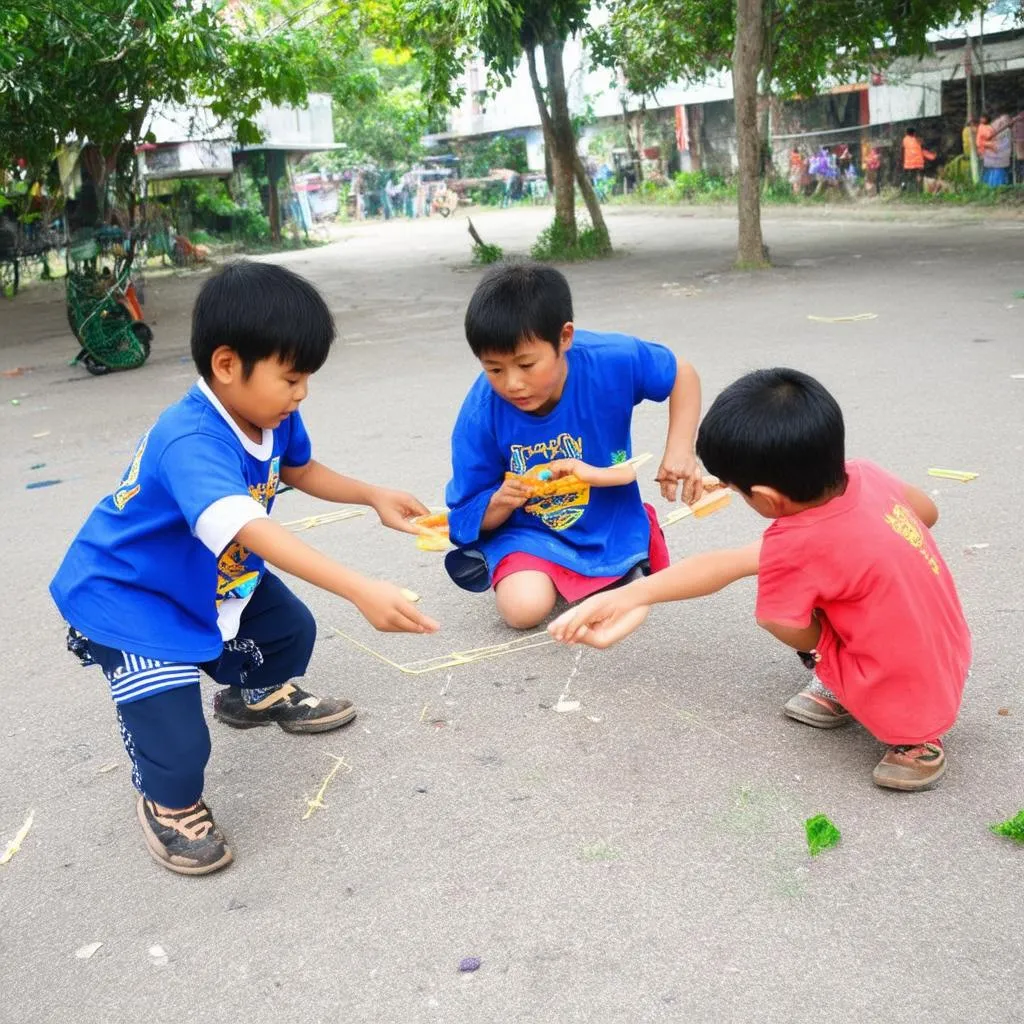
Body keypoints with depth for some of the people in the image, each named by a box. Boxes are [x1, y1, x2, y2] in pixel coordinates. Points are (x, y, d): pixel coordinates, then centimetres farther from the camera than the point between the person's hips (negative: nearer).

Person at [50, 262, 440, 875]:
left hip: (216, 576, 8)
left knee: (291, 632, 20)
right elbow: (251, 530, -55)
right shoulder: (189, 444, -39)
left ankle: (257, 696, 53)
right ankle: (168, 804, 19)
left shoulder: (271, 415, -12)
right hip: (126, 596, -8)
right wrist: (362, 592, -63)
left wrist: (373, 497, -2)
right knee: (178, 746, -17)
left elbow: (301, 470, 12)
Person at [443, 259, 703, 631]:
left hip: (611, 526, 3)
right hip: (529, 530, -2)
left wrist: (680, 450, -14)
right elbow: (470, 514, -8)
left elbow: (682, 374, -1)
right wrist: (501, 502, -31)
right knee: (524, 607, -27)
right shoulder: (481, 412, -21)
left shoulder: (611, 361, -23)